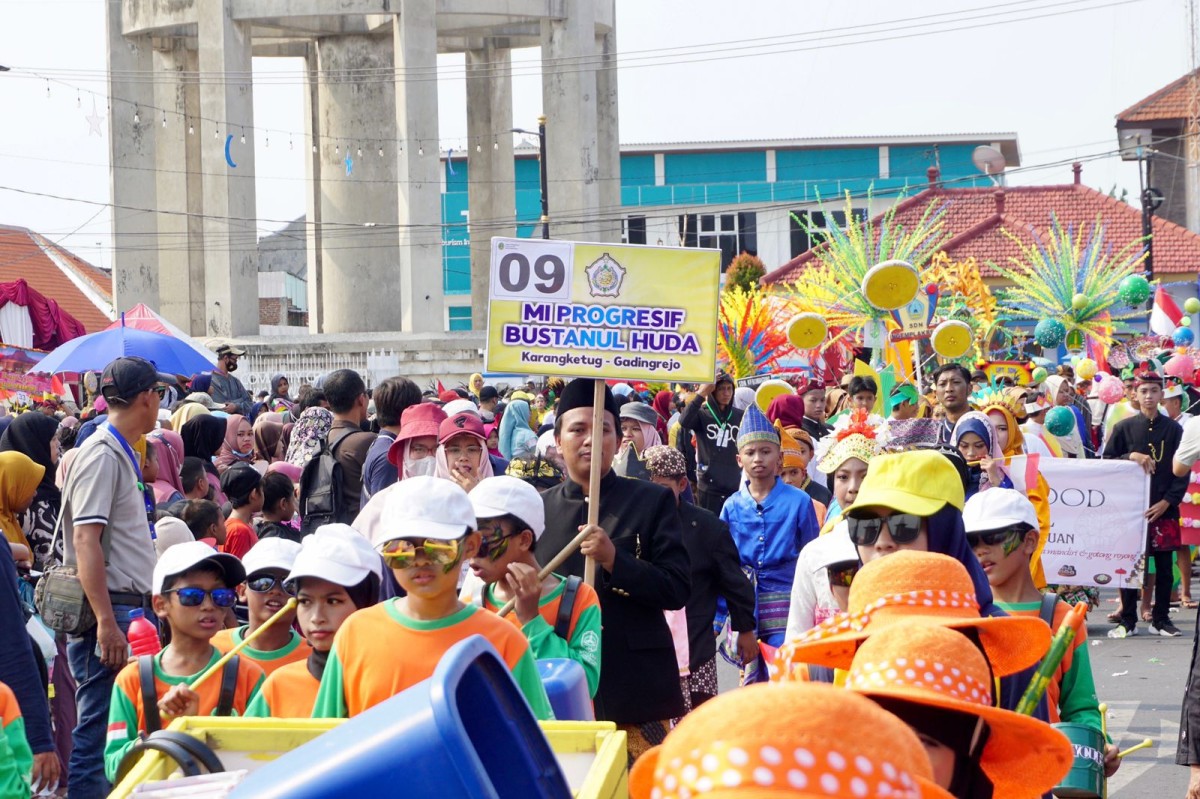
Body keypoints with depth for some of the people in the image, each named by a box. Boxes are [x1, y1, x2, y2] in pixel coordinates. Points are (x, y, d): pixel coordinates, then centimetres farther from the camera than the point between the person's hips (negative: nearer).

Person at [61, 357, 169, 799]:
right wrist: (106, 623, -25)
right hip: (108, 611, -10)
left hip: (131, 606, 10)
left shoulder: (121, 454, 16)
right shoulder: (101, 455, -13)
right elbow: (85, 541, -20)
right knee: (99, 728, -9)